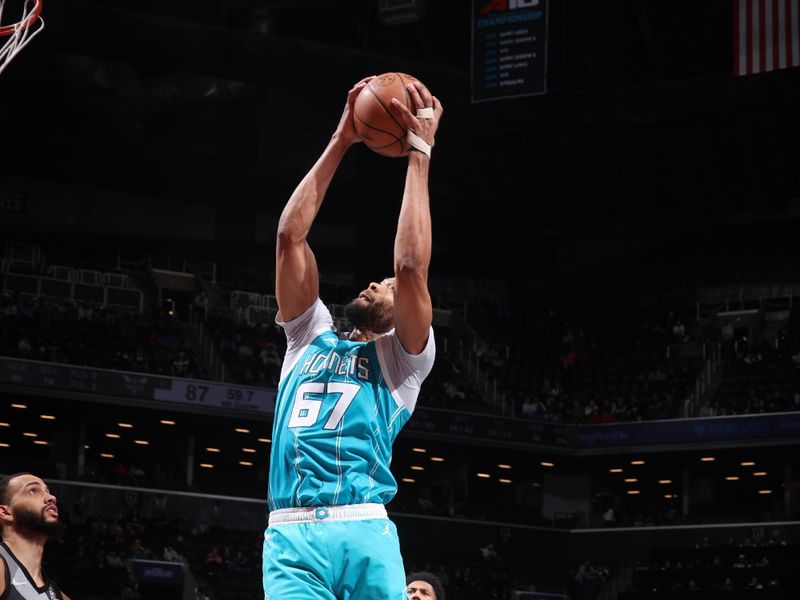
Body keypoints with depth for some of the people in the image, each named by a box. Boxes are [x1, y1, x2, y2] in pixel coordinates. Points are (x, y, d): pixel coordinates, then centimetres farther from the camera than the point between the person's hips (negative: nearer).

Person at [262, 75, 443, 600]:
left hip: (365, 532, -2)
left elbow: (412, 266, 0)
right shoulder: (311, 335, 26)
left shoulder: (403, 359, 16)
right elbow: (291, 235, 18)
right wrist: (340, 142, 16)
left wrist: (420, 153, 5)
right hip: (292, 537, 2)